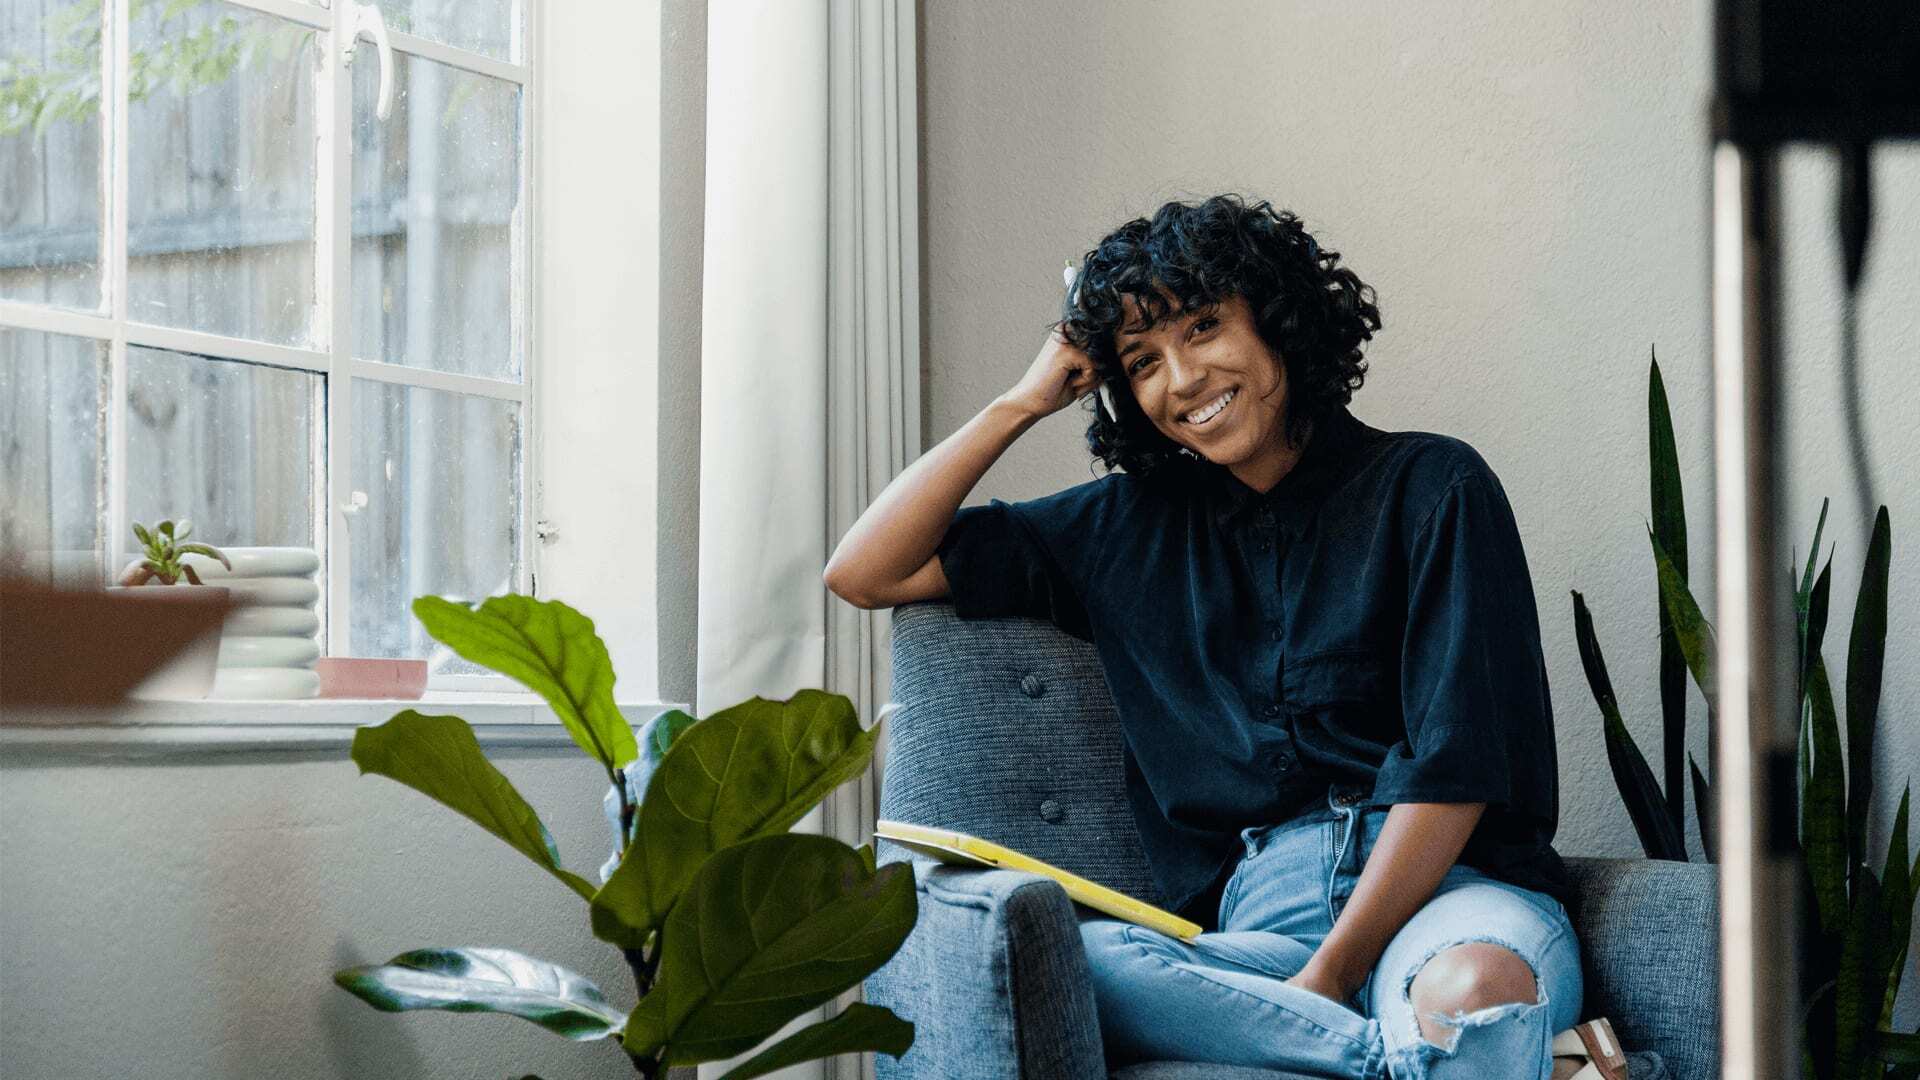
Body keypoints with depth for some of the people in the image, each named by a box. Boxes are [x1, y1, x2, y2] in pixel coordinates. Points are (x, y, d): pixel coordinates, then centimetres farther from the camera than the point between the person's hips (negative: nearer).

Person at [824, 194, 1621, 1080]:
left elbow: (1457, 765, -2)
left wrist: (1329, 976, -13)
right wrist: (1024, 402, 17)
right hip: (1254, 924, 5)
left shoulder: (1428, 484, 9)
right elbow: (864, 573, 23)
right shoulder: (1128, 526, 23)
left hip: (1451, 885, -5)